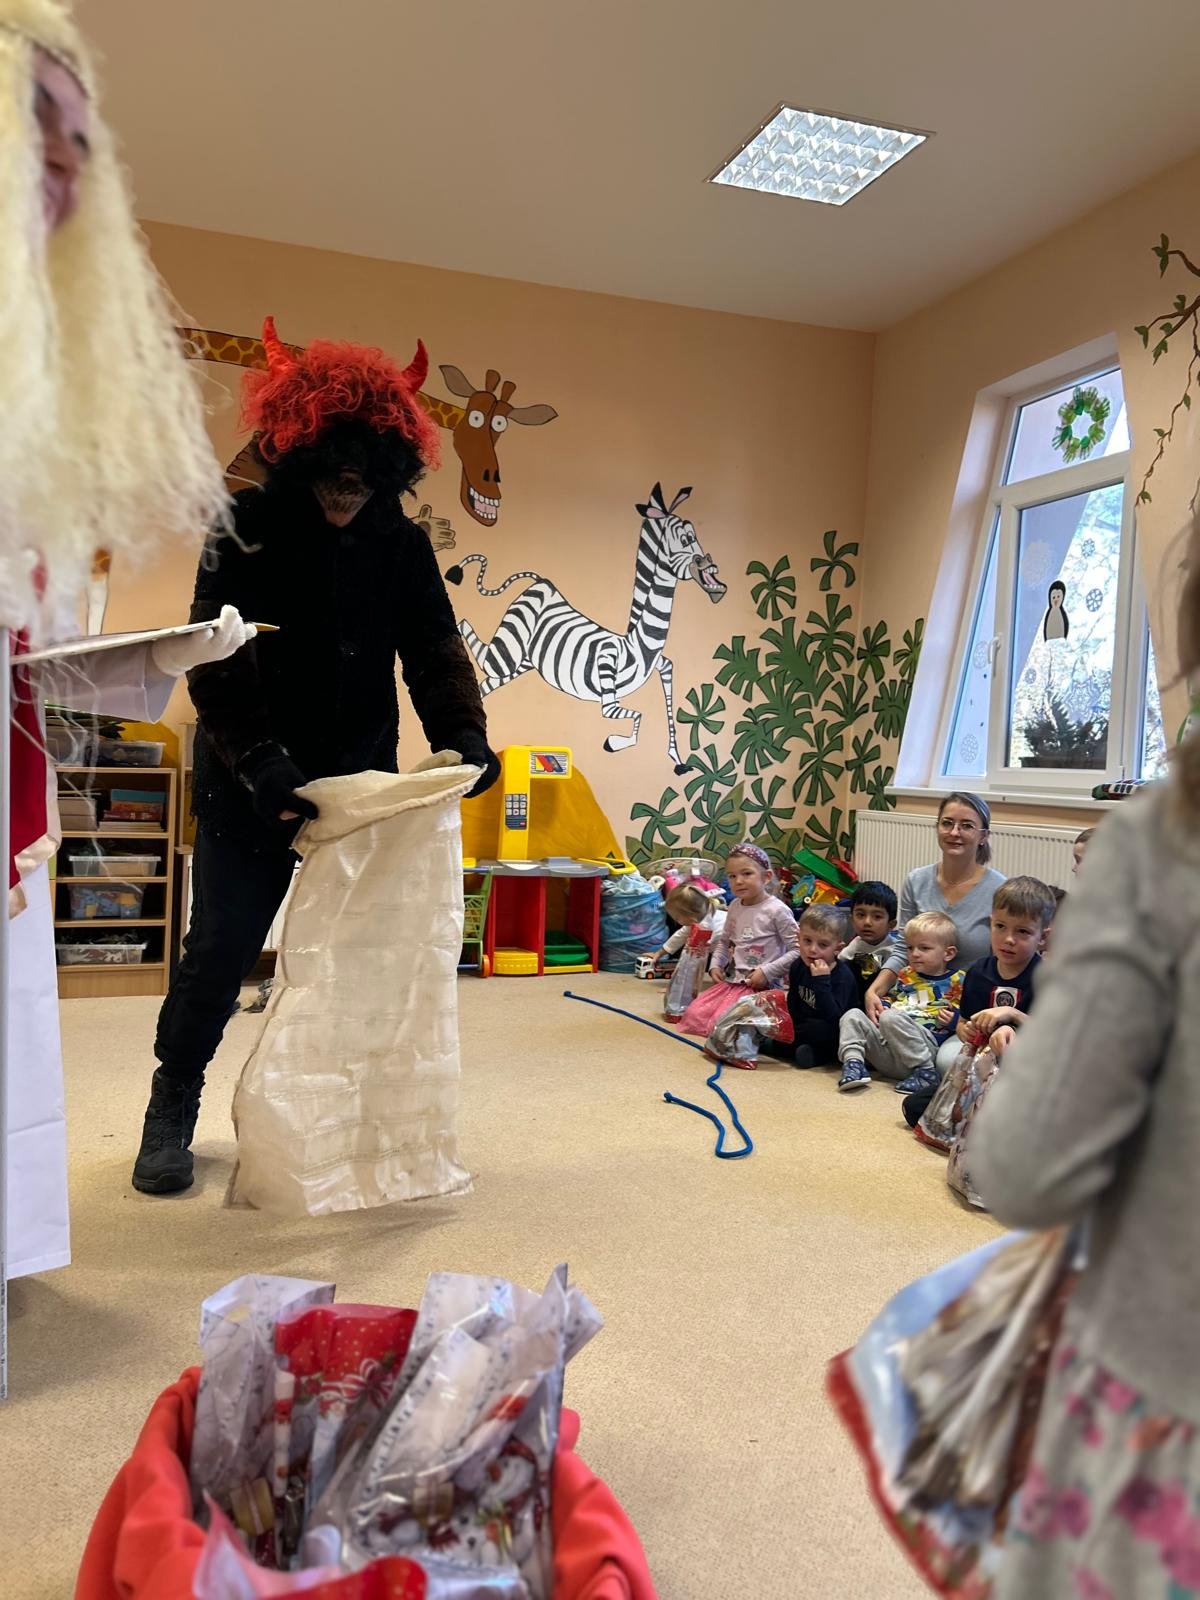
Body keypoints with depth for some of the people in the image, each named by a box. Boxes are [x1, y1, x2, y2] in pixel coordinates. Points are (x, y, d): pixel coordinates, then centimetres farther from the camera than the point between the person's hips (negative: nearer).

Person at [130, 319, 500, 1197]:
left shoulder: (403, 543, 2)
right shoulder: (247, 529, -8)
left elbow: (434, 649, -1)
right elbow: (216, 661, -15)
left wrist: (461, 733, -20)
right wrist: (259, 760, -29)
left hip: (363, 778, 3)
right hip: (252, 785, -3)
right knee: (223, 947, 3)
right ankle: (172, 1110, 24)